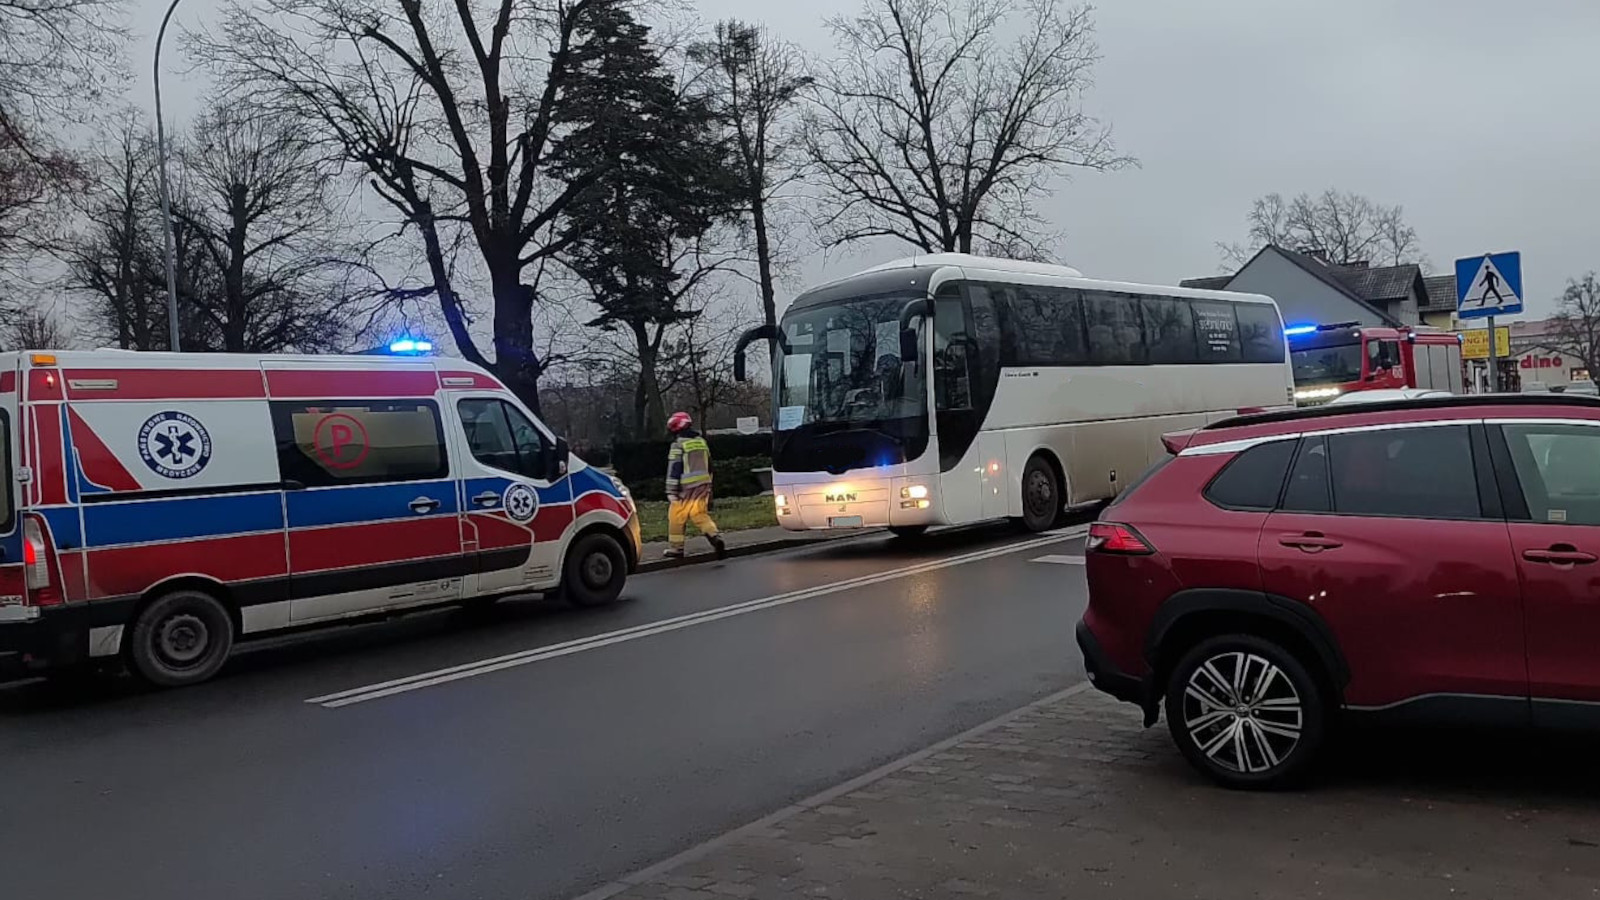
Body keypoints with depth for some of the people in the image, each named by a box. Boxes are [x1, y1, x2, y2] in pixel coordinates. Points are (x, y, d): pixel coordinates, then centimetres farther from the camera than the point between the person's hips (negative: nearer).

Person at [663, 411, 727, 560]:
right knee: (701, 515, 9)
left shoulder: (678, 445, -9)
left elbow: (674, 469, -13)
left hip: (686, 488, -7)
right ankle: (715, 538, -13)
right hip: (703, 486, 7)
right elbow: (709, 466, 20)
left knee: (676, 517, 6)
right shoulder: (702, 442, 14)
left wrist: (671, 491, -12)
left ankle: (675, 548, 11)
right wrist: (708, 486, 28)